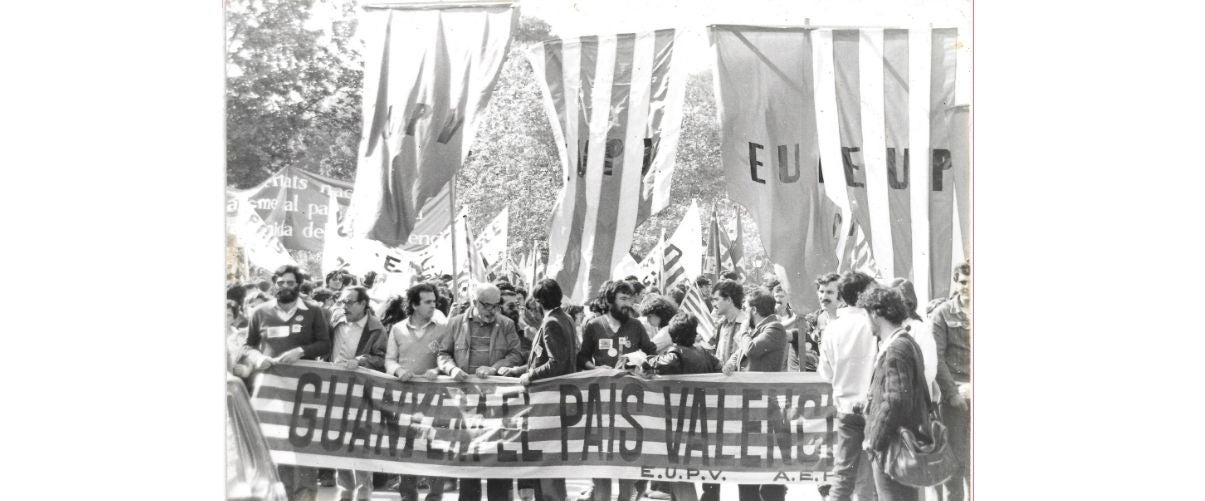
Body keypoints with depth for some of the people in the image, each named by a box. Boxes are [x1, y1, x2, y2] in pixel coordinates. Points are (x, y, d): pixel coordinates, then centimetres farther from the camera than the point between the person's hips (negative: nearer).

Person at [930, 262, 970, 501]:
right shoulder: (943, 313, -1)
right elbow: (937, 357, -4)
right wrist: (952, 392, -9)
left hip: (975, 392, 2)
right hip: (955, 393, -2)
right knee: (957, 456, 2)